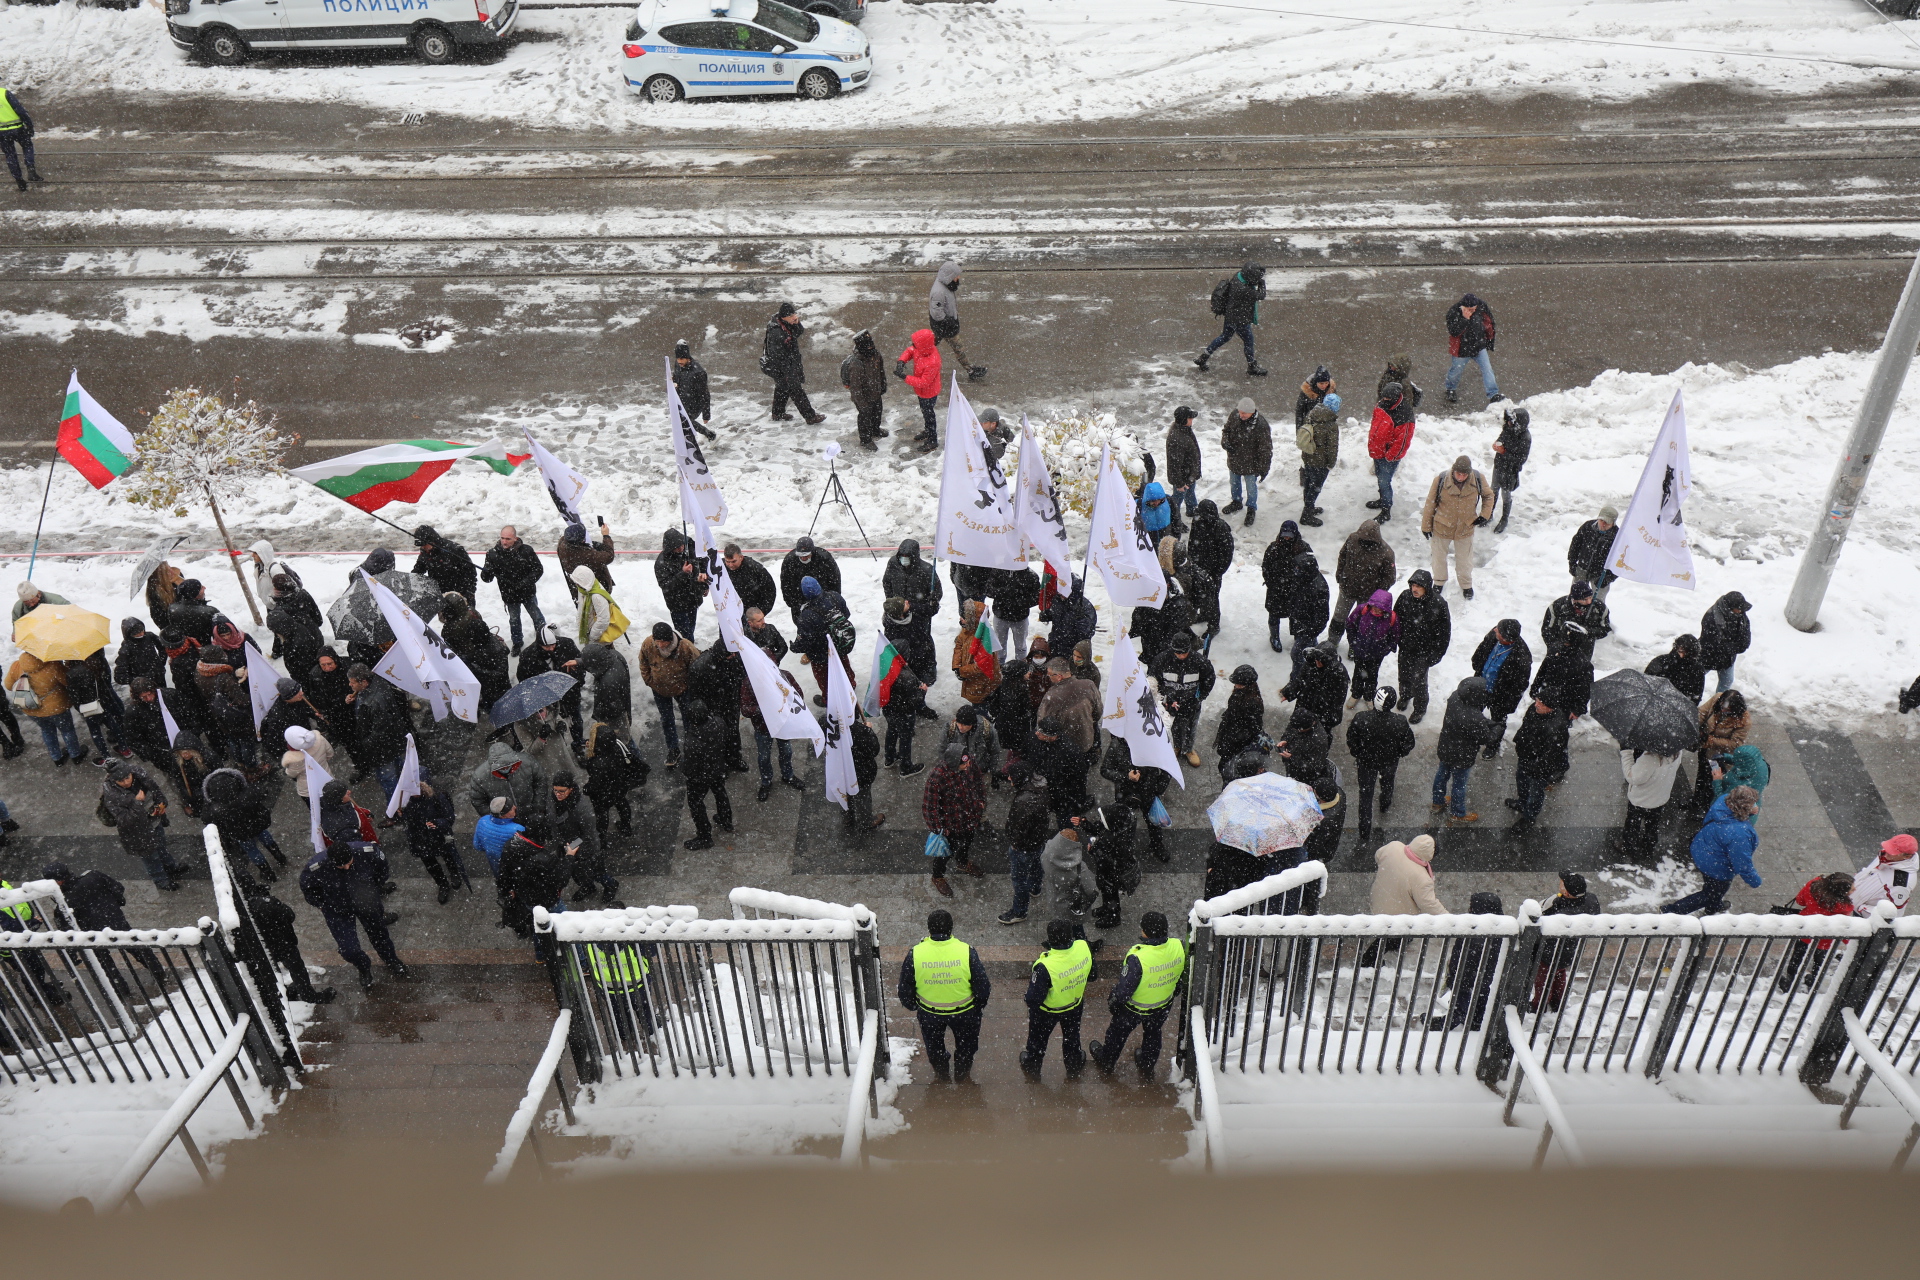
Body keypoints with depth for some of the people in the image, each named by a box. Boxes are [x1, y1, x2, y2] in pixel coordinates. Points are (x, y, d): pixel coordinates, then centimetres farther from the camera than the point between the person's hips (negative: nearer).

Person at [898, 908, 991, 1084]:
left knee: (933, 1044, 31)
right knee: (966, 1043, 30)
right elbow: (982, 987, -15)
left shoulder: (915, 954, -23)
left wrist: (912, 1006, 12)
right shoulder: (967, 952, -26)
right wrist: (979, 1005, 6)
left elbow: (905, 990, -9)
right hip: (964, 1012, -1)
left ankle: (941, 1072, 53)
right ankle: (962, 1074, 50)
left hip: (929, 1014, 1)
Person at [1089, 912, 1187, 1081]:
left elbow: (1123, 990, -27)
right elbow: (1183, 978, -4)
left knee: (1118, 1033, 25)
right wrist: (1174, 994, 15)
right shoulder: (1179, 947, -24)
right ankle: (1147, 1070, 54)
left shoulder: (1137, 958, -40)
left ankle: (1106, 1063, 51)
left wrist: (1112, 1002, -6)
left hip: (1134, 1009, -4)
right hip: (1163, 1006, 4)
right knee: (1153, 1035, 32)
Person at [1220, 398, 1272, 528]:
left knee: (1251, 487, 14)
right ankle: (1236, 502, 53)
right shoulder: (1234, 415, -15)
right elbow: (1226, 429, 5)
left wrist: (1264, 468, -16)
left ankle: (1251, 509, 38)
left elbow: (1266, 449, -20)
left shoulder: (1261, 425, -30)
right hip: (1233, 459, 5)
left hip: (1250, 463, -5)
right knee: (1234, 483, 26)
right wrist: (1225, 441, -17)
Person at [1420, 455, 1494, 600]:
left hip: (1465, 529, 1)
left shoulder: (1478, 479, -17)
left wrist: (1485, 514, -6)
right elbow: (1430, 503, -10)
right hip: (1442, 527, -1)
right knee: (1439, 557, 20)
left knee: (1465, 560, 17)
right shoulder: (1441, 480, -22)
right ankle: (1439, 582, 46)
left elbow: (1488, 495, 5)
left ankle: (1466, 585, 43)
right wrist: (1426, 526, -4)